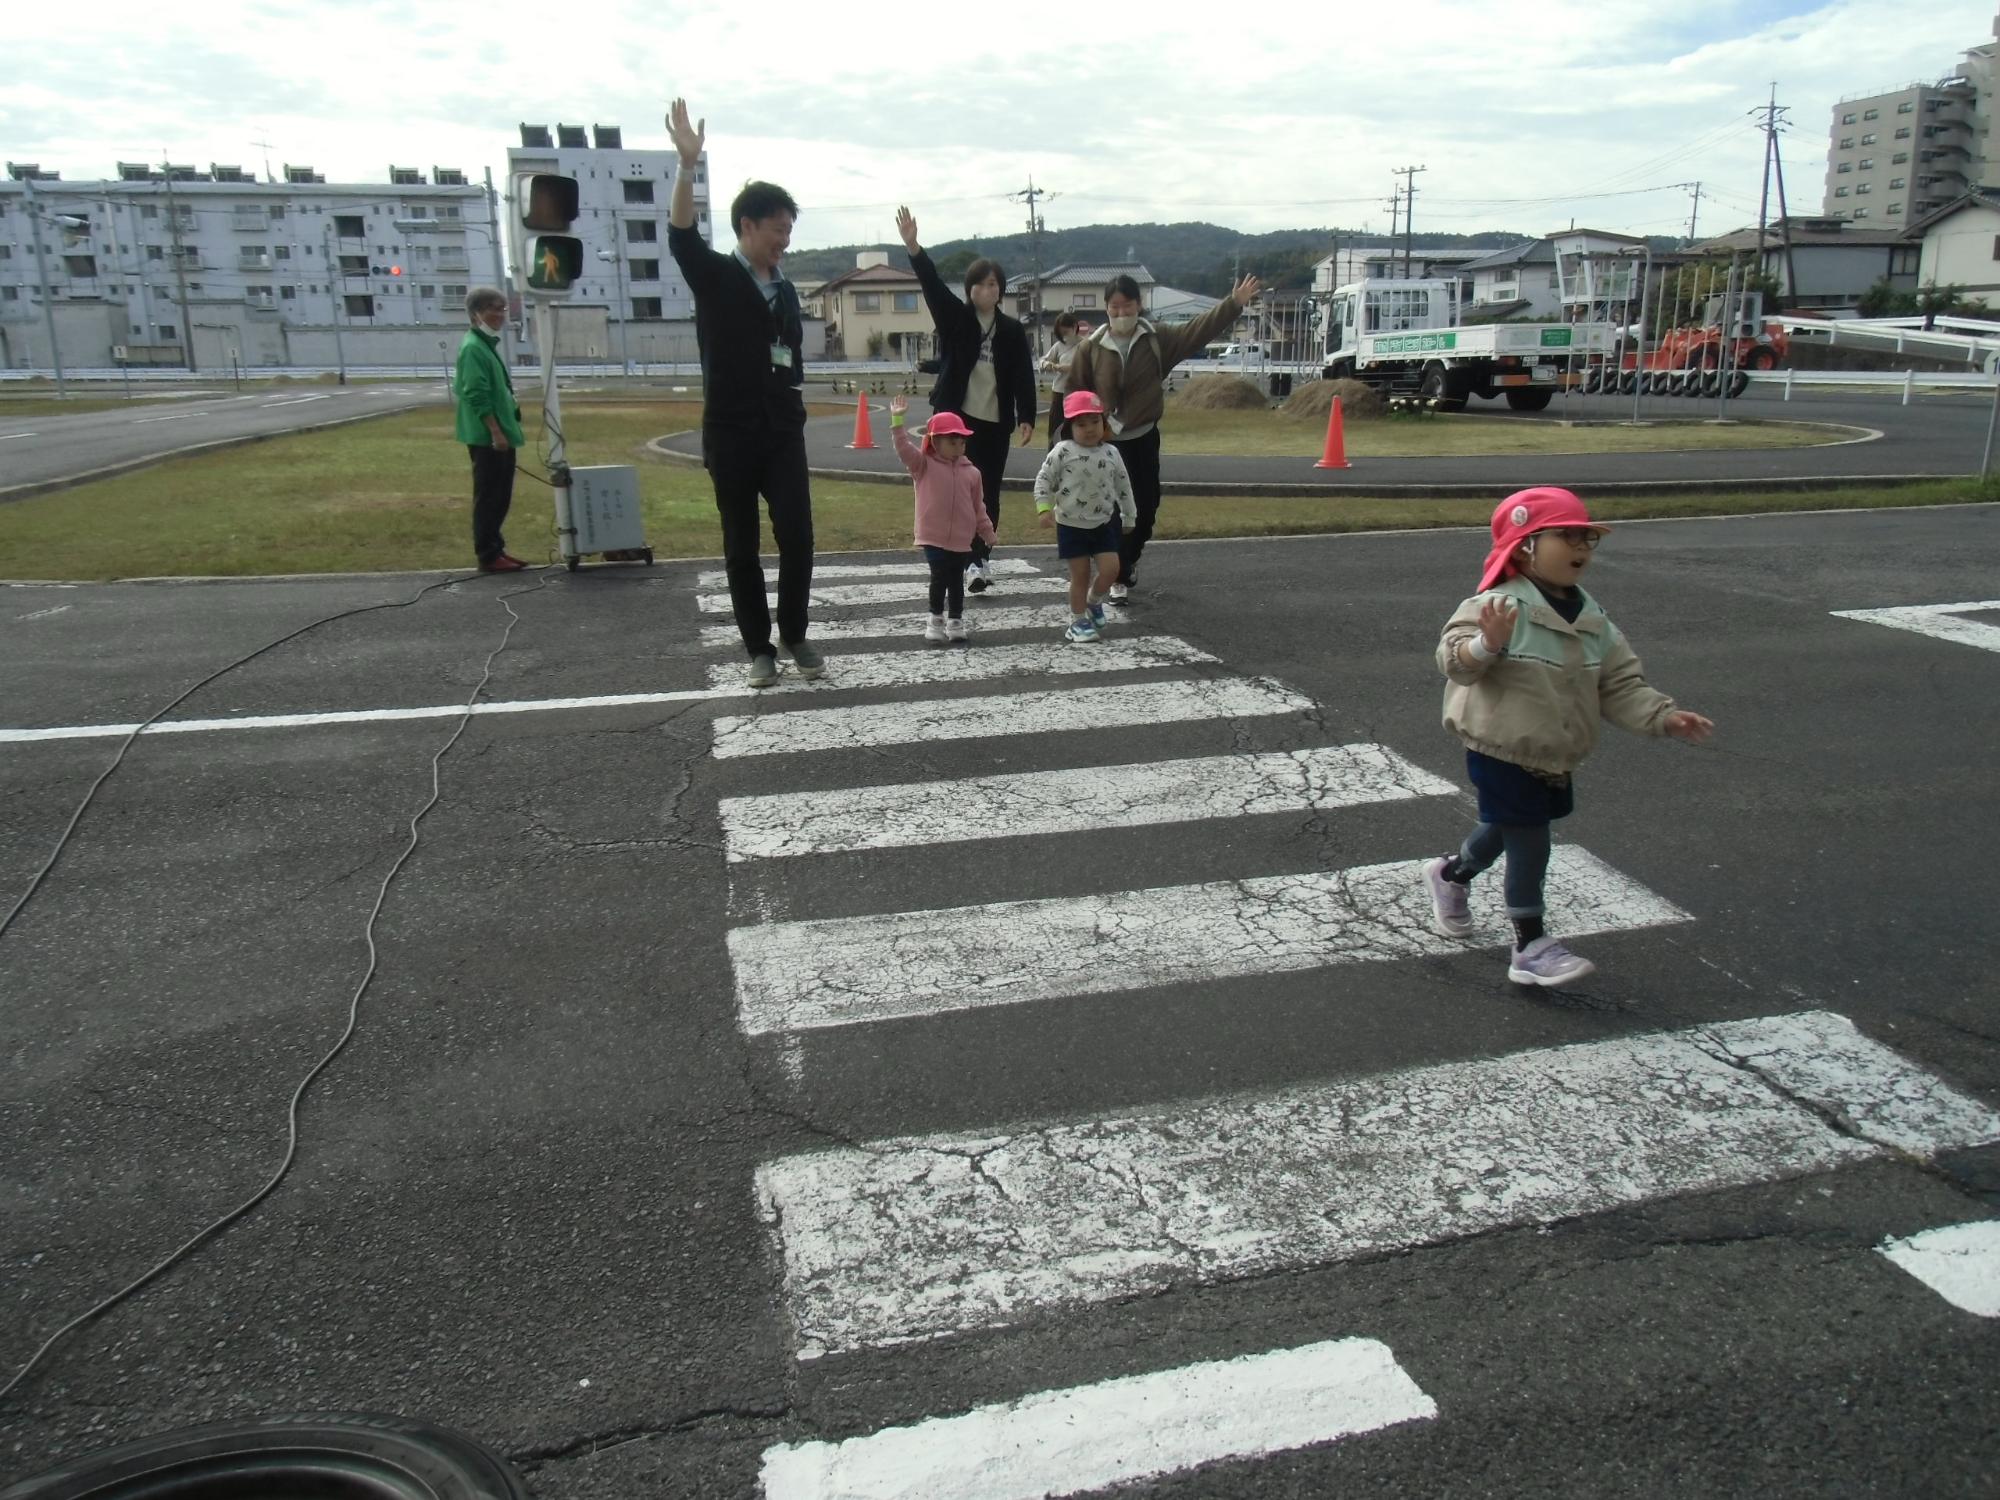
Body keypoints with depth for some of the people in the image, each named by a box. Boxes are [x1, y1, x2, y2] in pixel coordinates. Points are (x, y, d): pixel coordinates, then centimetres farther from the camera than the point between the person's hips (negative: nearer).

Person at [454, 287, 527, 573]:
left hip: (499, 435, 10)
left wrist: (507, 421, 21)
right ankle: (488, 556, -1)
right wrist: (495, 432, -23)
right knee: (488, 498, -5)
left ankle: (496, 550, 20)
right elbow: (476, 396, -21)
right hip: (487, 437, -10)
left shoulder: (488, 345, 16)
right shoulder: (473, 348, -14)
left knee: (500, 497, 13)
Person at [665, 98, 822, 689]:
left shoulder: (786, 290, 14)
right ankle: (759, 648, 13)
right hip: (731, 434, -3)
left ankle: (795, 635, 13)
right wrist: (687, 164, -36)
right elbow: (681, 233, -21)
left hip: (784, 432, 4)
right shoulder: (714, 276, -2)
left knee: (797, 536, -4)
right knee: (741, 546, 3)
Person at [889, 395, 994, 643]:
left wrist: (987, 531, 14)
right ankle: (936, 619, 12)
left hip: (962, 539, 3)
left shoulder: (971, 472, 6)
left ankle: (956, 621, 22)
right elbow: (904, 448, -16)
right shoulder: (924, 465, -2)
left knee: (957, 580, 10)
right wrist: (897, 421, -26)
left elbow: (977, 506, 12)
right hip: (934, 537, -3)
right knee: (939, 578, -5)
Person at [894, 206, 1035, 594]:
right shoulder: (954, 318, 2)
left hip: (995, 422, 1)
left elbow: (1023, 376, 0)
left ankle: (979, 558, 14)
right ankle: (980, 560, -1)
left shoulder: (1012, 330, 4)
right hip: (957, 418, -1)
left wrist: (1026, 418, -10)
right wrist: (913, 247, -29)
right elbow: (933, 285, -13)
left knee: (988, 492, 6)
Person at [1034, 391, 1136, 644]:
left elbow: (1123, 485, 10)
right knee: (1080, 574, 2)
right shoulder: (1063, 451, -11)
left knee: (1110, 568, -7)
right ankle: (1078, 621, 16)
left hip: (1104, 523, 3)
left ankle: (1094, 601, 23)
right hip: (1072, 525, -3)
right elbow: (1044, 479, -7)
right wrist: (1044, 508, -17)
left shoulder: (1111, 452, 1)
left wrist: (1129, 516, 15)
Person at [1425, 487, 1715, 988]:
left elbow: (1619, 685, 6)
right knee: (1530, 843, -4)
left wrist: (1663, 716, -7)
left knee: (1506, 830, 25)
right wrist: (1487, 645, -47)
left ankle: (1450, 873, 52)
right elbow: (1454, 659, -27)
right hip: (1503, 754, -8)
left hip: (1555, 759, 8)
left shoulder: (1591, 621, 2)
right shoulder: (1498, 606, -20)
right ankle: (1530, 948, 9)